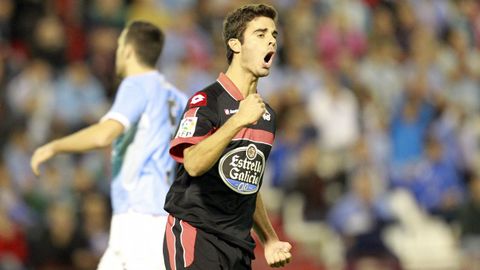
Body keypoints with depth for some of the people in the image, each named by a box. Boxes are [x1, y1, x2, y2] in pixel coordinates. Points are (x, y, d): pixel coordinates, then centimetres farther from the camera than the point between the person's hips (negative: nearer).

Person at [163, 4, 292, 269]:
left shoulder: (266, 114, 16)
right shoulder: (207, 100, -8)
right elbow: (193, 165, -25)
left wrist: (269, 241, 20)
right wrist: (238, 120, -33)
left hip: (239, 246, 8)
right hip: (195, 235, -7)